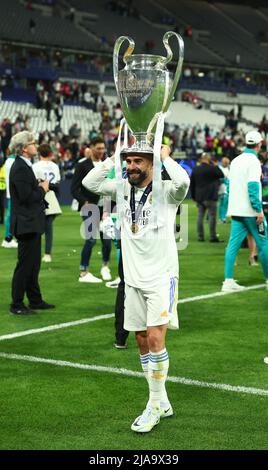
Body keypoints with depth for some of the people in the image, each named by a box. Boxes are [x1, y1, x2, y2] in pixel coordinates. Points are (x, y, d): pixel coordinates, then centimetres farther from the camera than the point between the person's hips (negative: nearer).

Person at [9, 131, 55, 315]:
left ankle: (35, 301, 25)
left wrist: (41, 187, 1)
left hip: (32, 224, 10)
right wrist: (42, 189, -10)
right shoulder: (20, 168, -18)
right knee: (25, 265, -3)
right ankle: (17, 305, 4)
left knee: (33, 265, 16)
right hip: (26, 224, -10)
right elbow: (26, 197, -25)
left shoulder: (25, 166, 14)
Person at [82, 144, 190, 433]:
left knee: (155, 338, -14)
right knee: (141, 339, 10)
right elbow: (89, 183, 3)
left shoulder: (166, 190, -10)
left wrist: (165, 156, -17)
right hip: (133, 279, 6)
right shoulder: (123, 189, 7)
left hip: (161, 277, -6)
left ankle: (154, 405, -1)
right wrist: (113, 158, -1)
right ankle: (162, 403, 22)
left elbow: (182, 181, -32)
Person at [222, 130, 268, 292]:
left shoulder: (235, 161, 13)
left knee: (233, 244, 2)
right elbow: (253, 186, -19)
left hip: (236, 210, 7)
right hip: (250, 211, -7)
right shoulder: (253, 161, -11)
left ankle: (228, 281, -2)